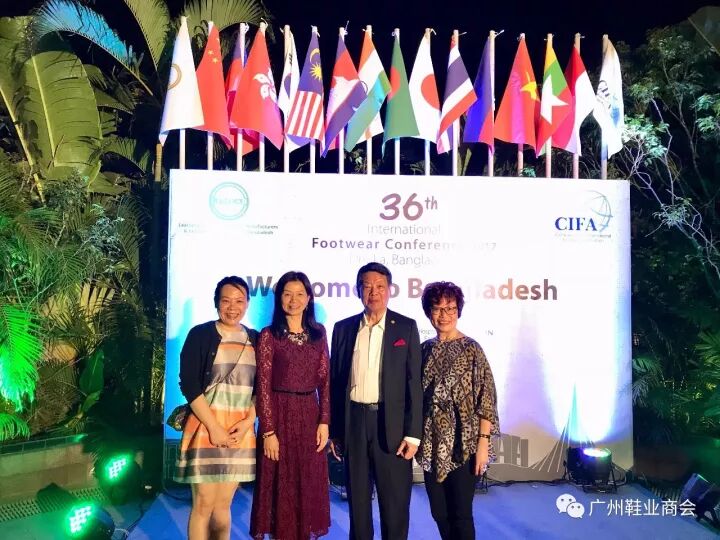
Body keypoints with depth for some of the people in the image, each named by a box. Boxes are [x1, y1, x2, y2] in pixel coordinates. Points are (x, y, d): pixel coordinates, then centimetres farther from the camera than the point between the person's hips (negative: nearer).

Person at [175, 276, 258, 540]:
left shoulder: (255, 339, 8)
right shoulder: (200, 334, -4)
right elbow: (189, 385, -9)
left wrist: (247, 422, -7)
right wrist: (214, 427, -14)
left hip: (240, 430, 3)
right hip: (206, 427, -3)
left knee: (223, 505, 11)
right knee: (203, 505, 2)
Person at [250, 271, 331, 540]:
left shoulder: (318, 332, 6)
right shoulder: (269, 335, -5)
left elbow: (324, 380, 6)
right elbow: (263, 385, -8)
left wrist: (324, 421, -1)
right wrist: (268, 431, -12)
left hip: (310, 416, 4)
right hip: (280, 415, -3)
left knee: (309, 486, 12)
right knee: (281, 487, 6)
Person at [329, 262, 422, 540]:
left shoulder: (406, 327, 0)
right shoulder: (343, 328, 6)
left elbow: (414, 382, -3)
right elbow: (335, 382, 8)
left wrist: (413, 433, -8)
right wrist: (334, 430, 6)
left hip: (391, 423, -2)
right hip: (353, 422, 2)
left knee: (395, 501, 6)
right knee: (357, 498, 13)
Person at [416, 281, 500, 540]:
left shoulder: (471, 349, -7)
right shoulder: (425, 349, 6)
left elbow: (486, 398, -9)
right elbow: (418, 396, 11)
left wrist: (484, 442, -14)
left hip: (462, 444, -4)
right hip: (432, 444, 5)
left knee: (461, 514, 3)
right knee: (439, 512, 13)